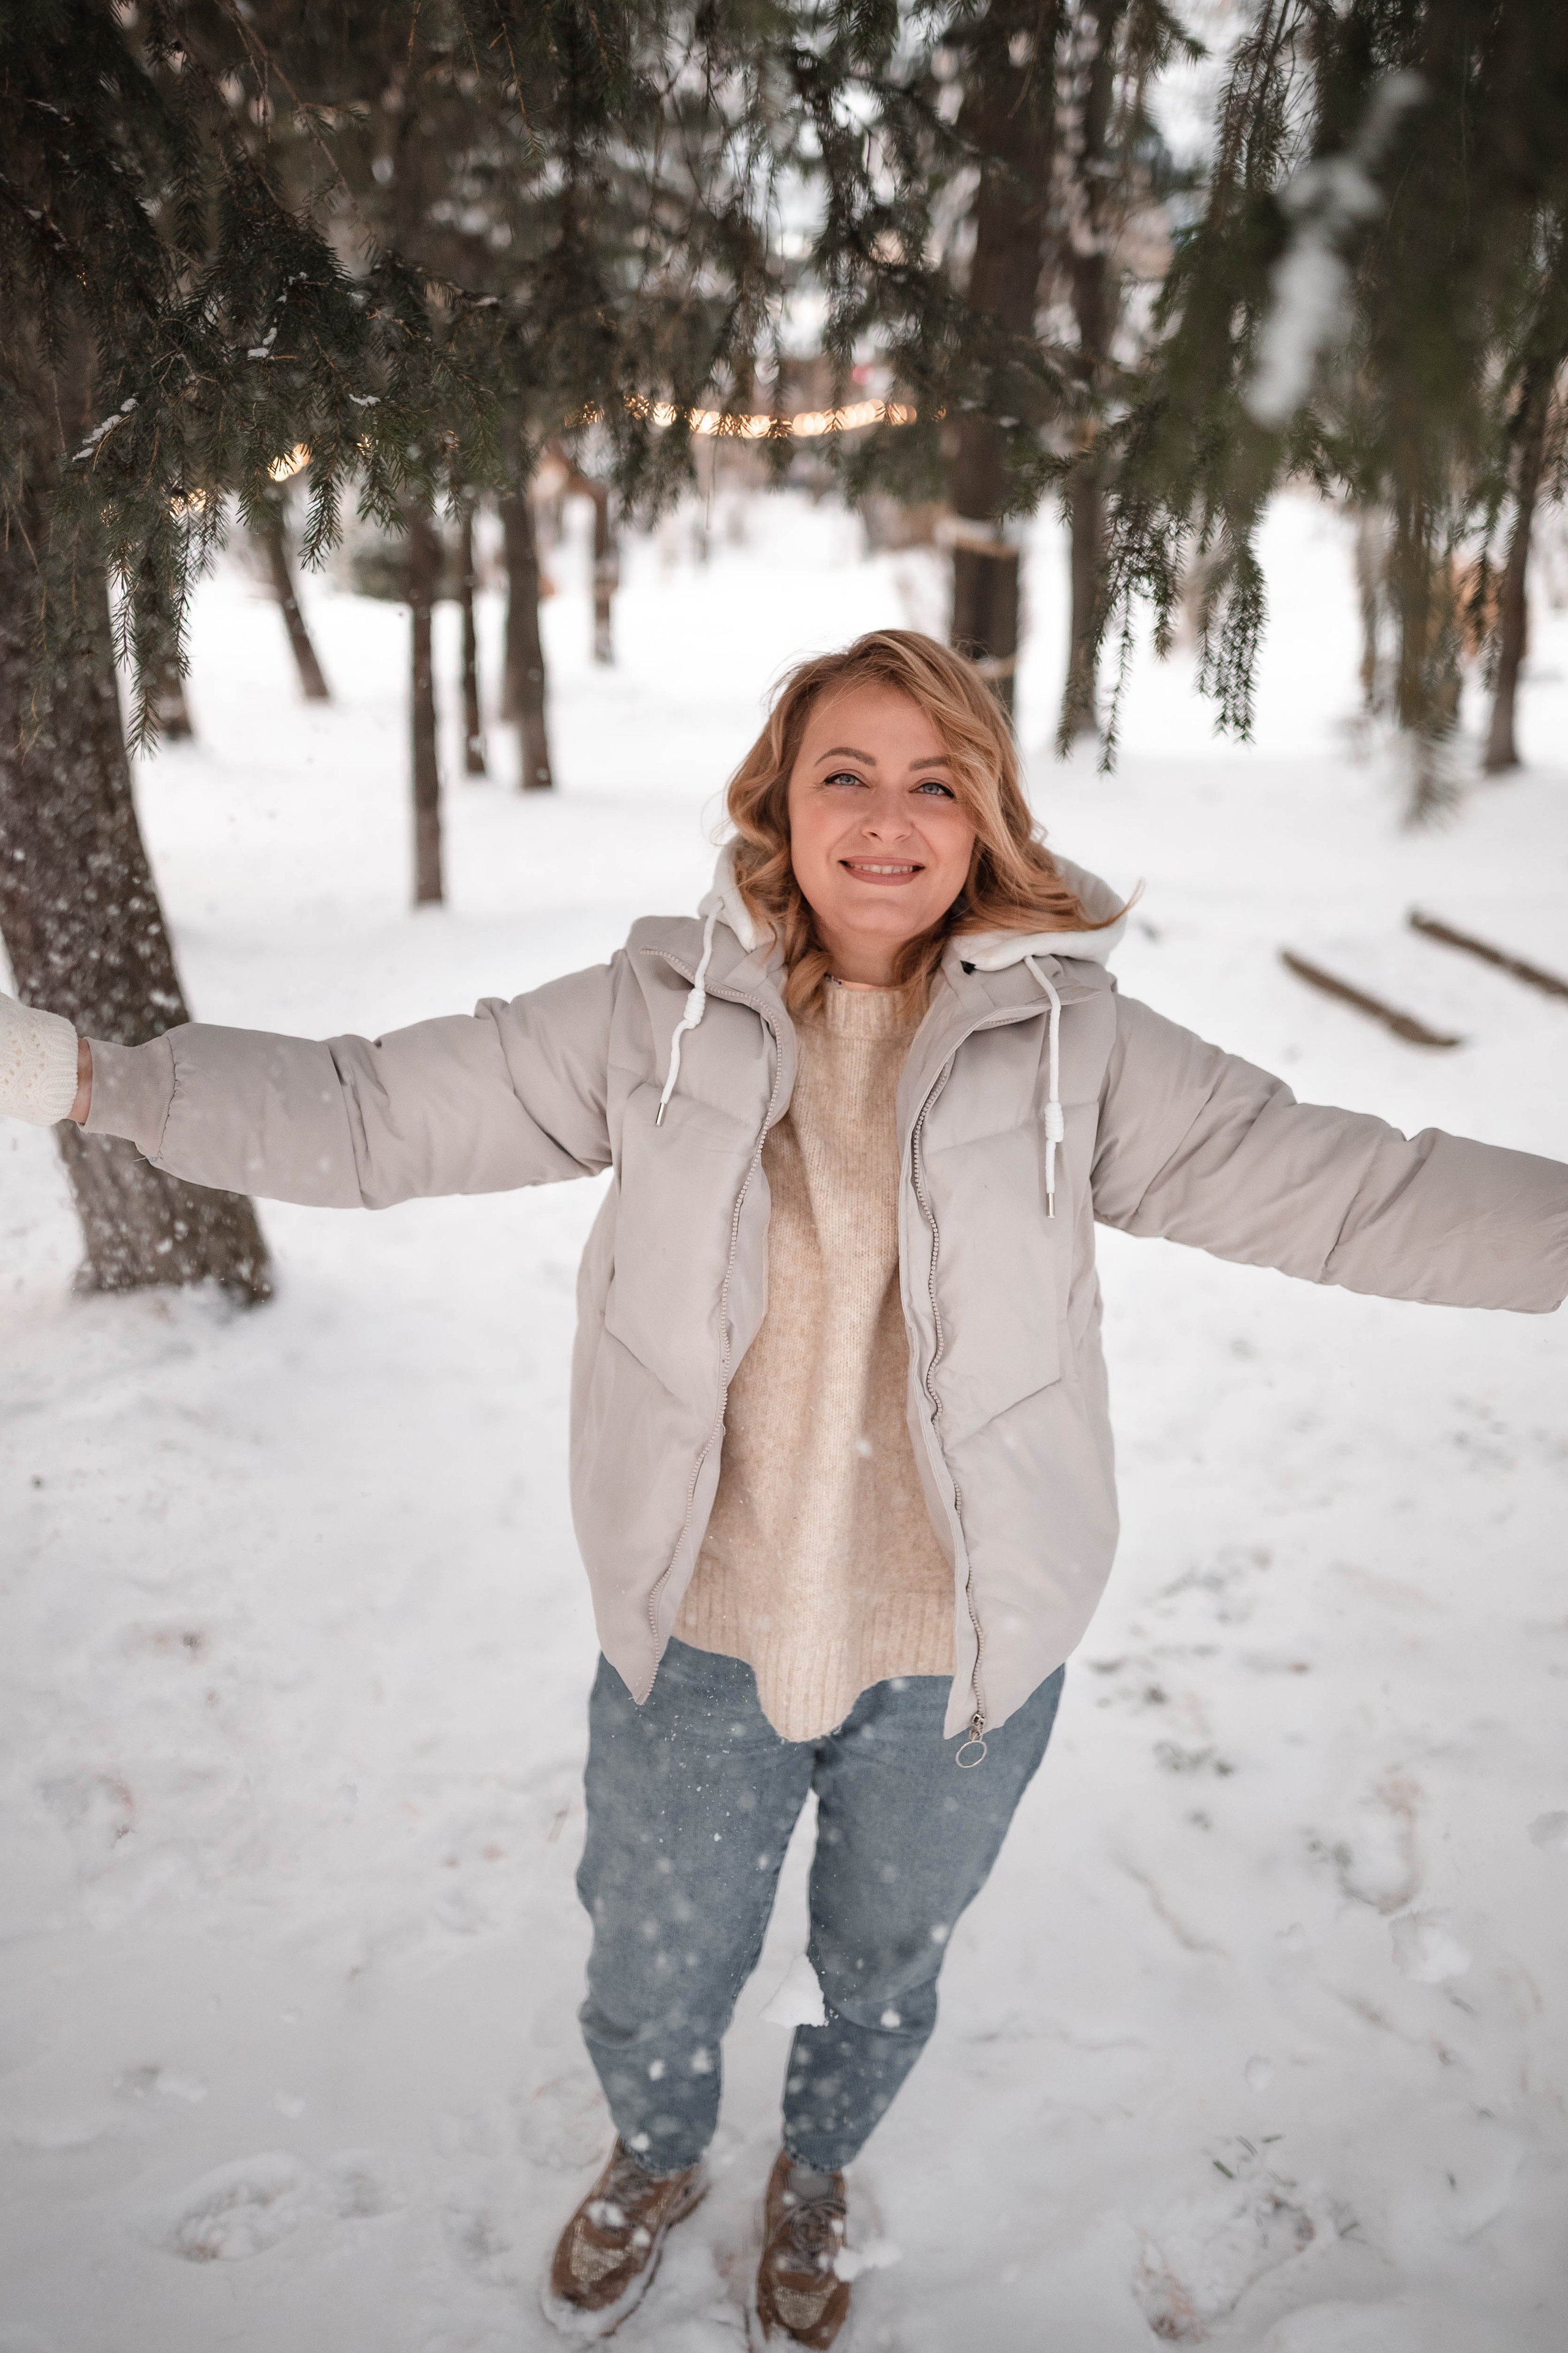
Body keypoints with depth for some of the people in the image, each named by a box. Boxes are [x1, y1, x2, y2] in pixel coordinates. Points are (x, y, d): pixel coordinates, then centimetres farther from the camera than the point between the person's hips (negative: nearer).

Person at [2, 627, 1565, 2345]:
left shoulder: (1069, 1040, -11)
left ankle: (813, 2182, 62)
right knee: (652, 1984, 23)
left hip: (959, 1653, 0)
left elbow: (1336, 1187, -12)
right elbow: (370, 1113, -8)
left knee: (884, 1965, 27)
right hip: (698, 1635, 0)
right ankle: (655, 2163, 61)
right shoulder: (661, 1012, -10)